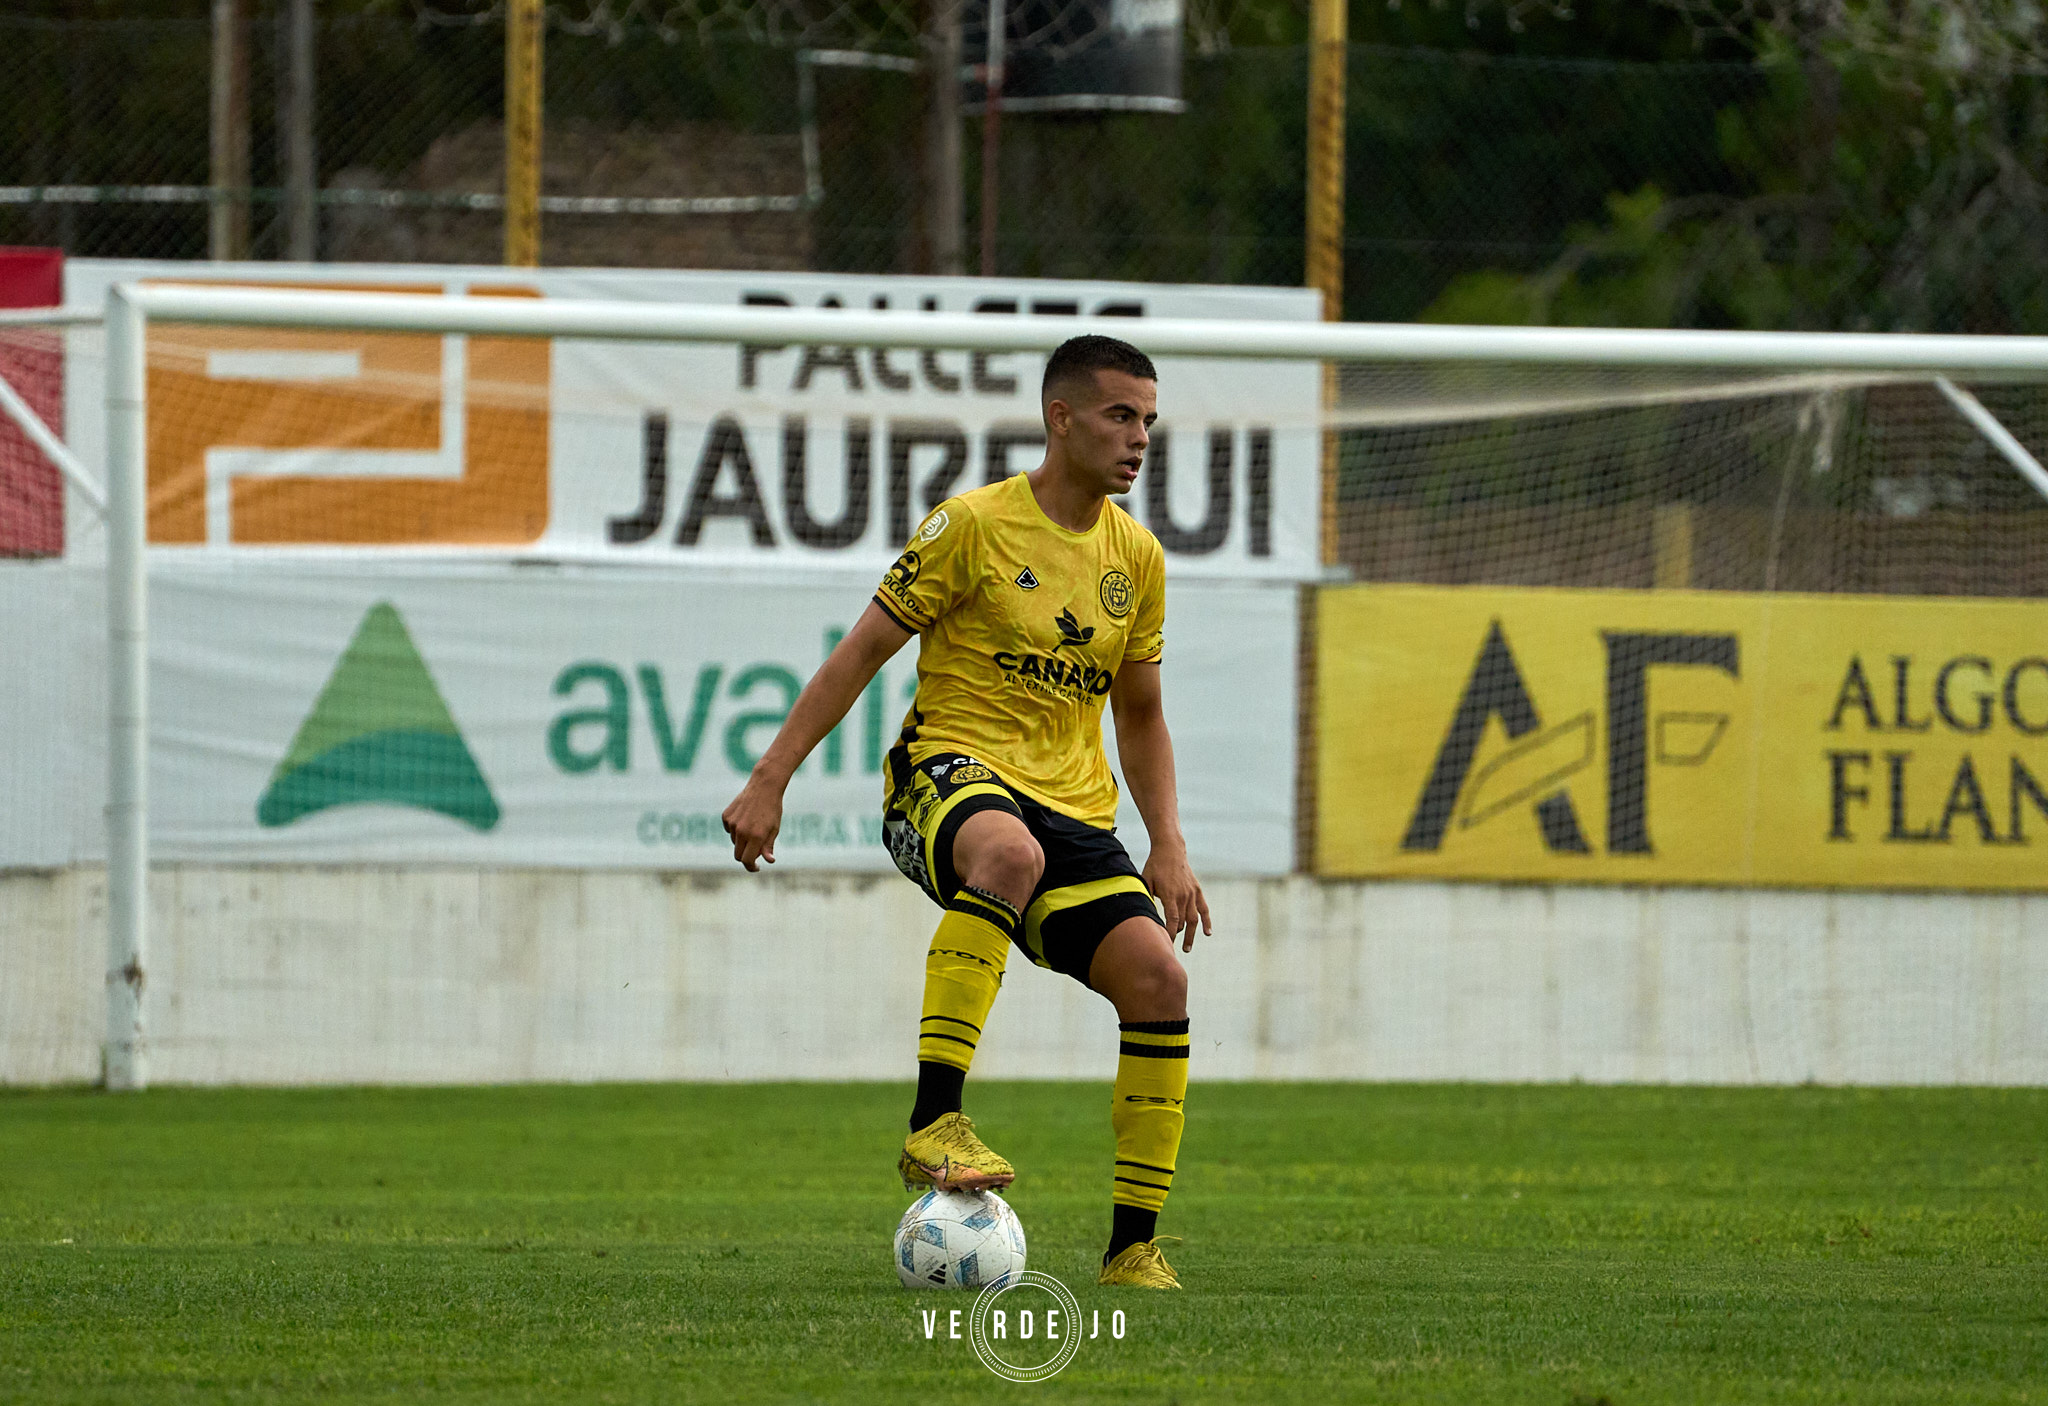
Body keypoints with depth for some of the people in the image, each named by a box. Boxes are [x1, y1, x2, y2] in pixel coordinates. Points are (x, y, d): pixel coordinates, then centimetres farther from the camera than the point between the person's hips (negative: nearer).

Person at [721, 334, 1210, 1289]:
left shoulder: (1137, 557, 12)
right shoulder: (974, 525, -5)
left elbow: (1139, 715, 23)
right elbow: (863, 650, -2)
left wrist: (1168, 847, 11)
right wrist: (770, 779, -7)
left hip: (1073, 807, 6)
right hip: (951, 769, -6)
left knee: (1158, 978, -16)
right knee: (1010, 851, -42)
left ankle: (1134, 1245, -5)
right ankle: (933, 1126, -44)